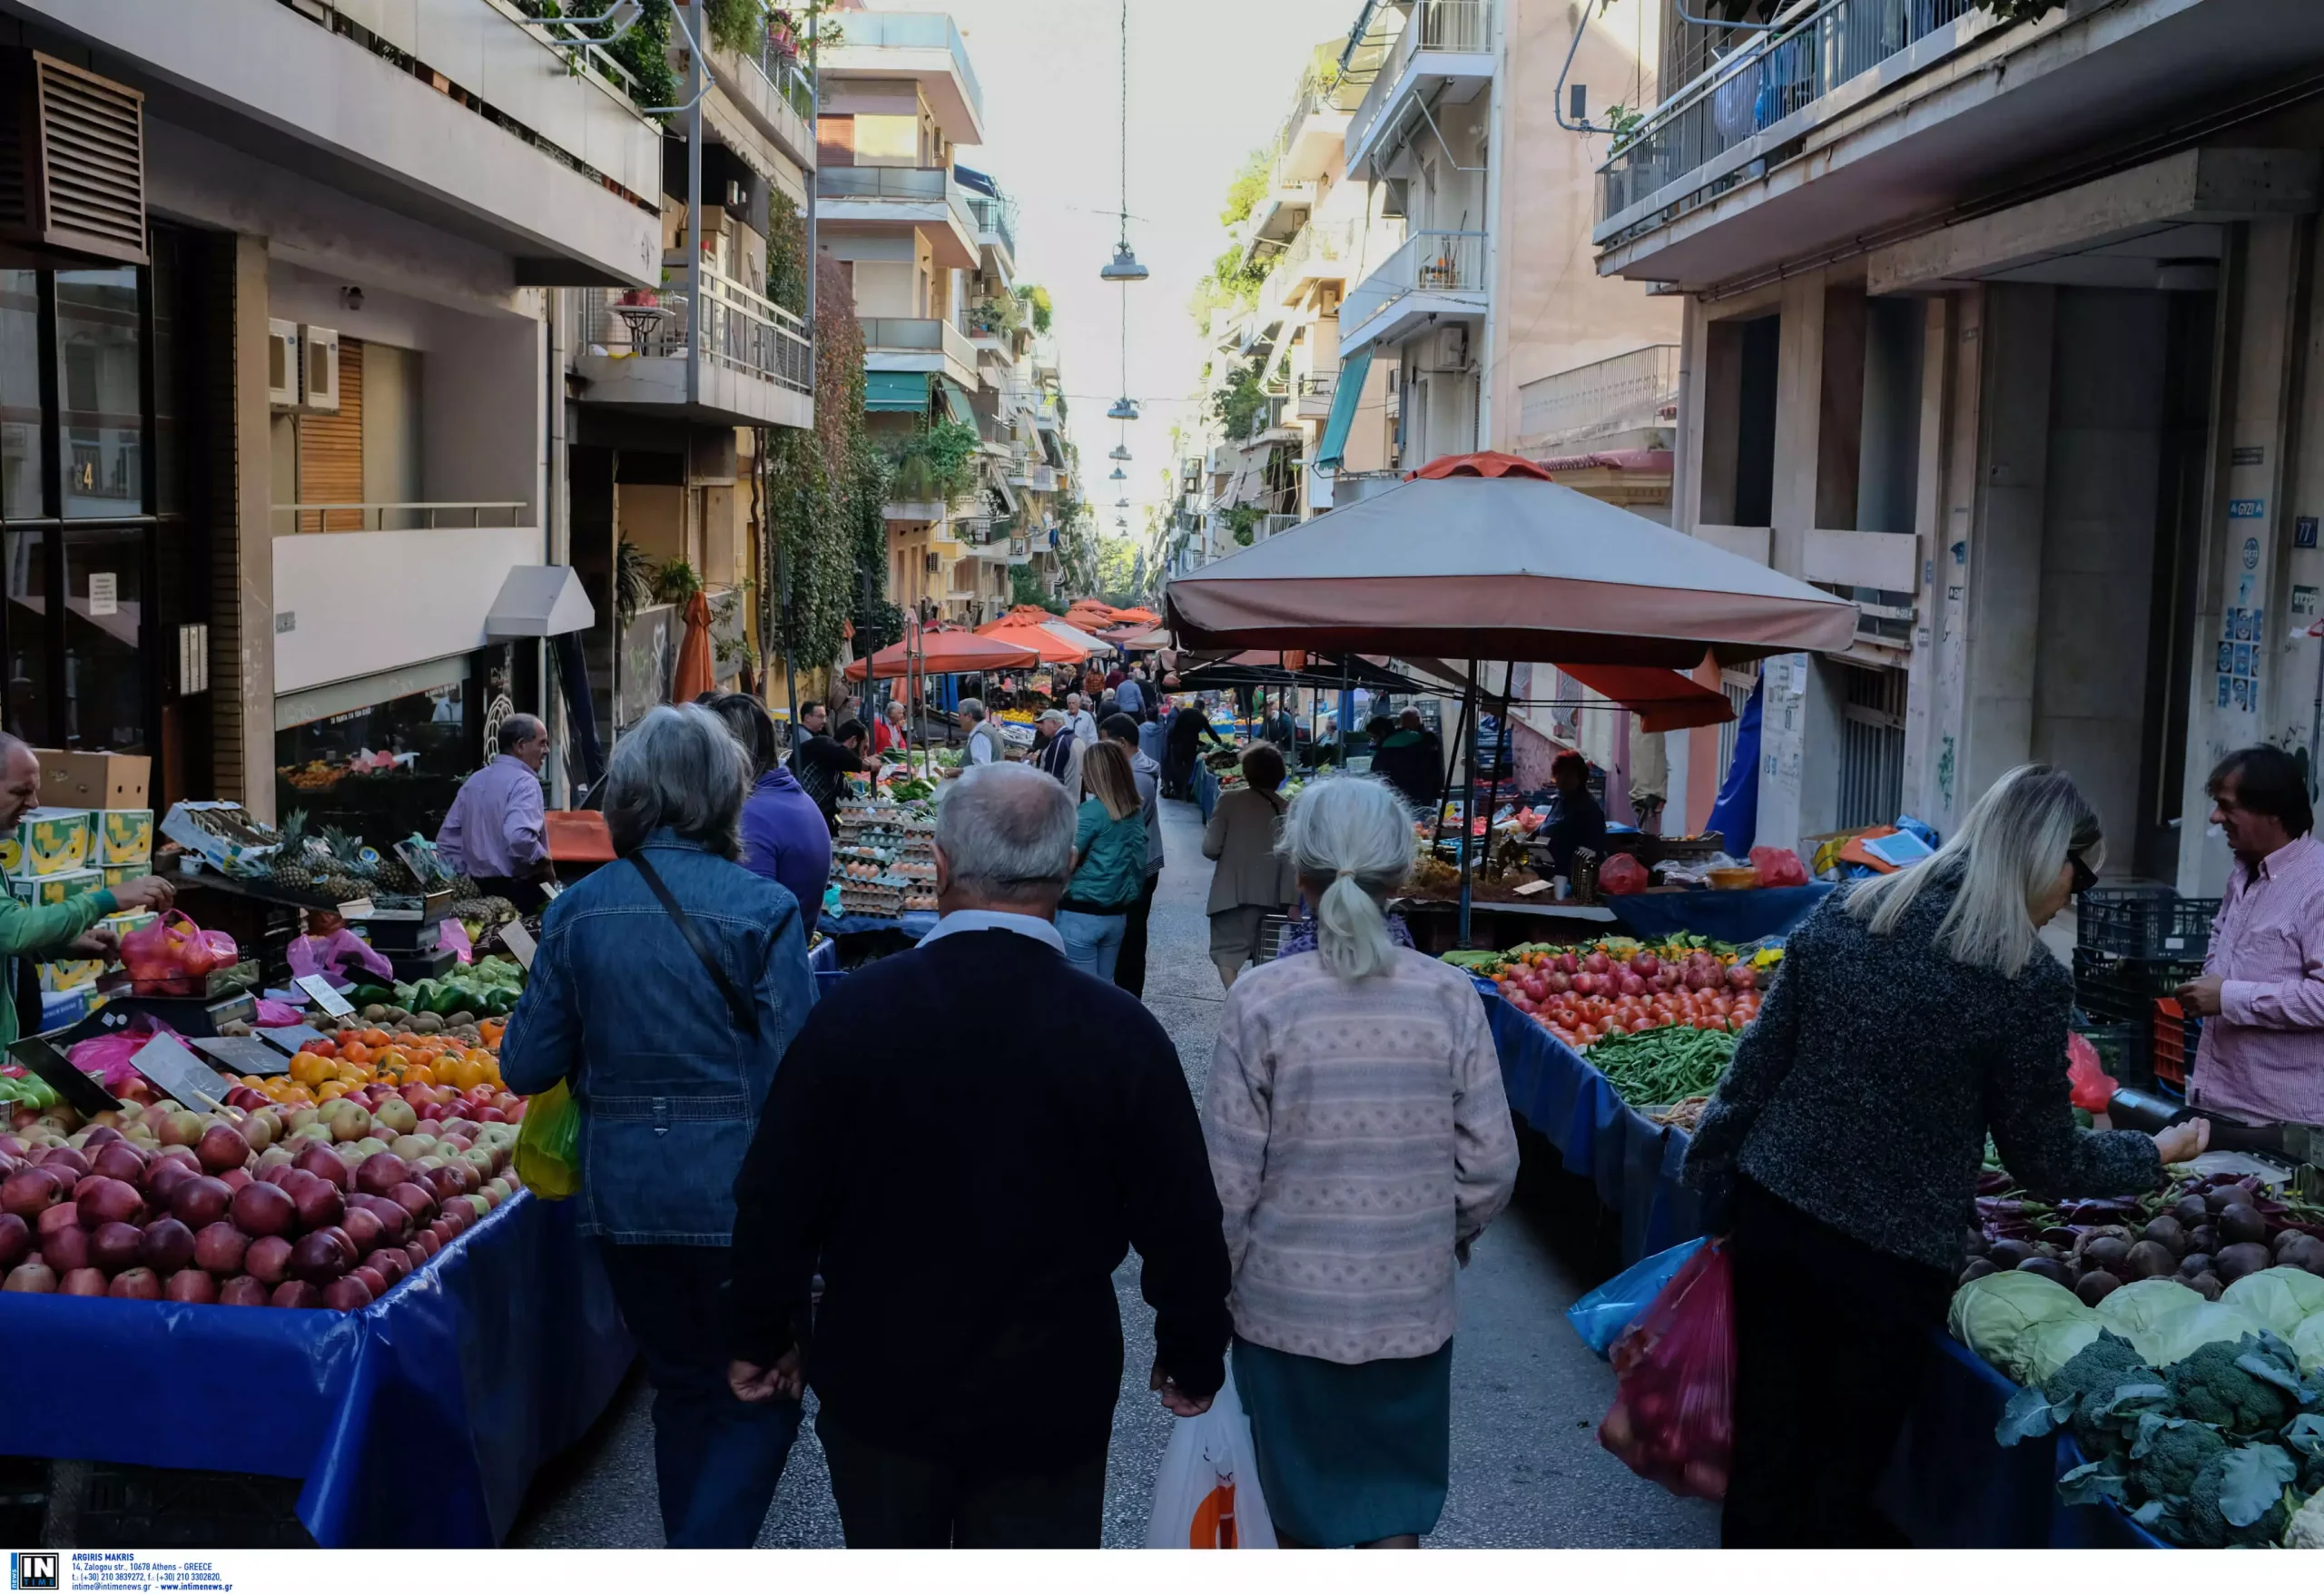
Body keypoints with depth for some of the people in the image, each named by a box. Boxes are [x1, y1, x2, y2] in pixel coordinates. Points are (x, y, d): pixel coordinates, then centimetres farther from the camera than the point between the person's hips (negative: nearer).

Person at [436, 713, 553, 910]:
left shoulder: (473, 781, 13)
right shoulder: (523, 782, -13)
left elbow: (446, 838, 15)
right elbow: (519, 836, -30)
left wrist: (466, 877, 17)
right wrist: (544, 863, -14)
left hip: (481, 890, 8)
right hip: (519, 890, -8)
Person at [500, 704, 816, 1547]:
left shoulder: (578, 909, -2)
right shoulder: (762, 908, -13)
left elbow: (527, 1067, 1)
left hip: (623, 1194, 4)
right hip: (736, 1194, -4)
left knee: (683, 1388, 22)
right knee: (760, 1396, 12)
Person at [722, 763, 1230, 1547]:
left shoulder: (854, 1010, -15)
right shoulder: (1124, 1034, -17)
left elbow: (777, 1199, -7)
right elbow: (1182, 1227, -9)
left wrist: (761, 1337, 9)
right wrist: (1193, 1361, 9)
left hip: (877, 1387, 1)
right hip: (1046, 1406, -1)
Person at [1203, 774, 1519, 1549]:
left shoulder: (1261, 998, -15)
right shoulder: (1450, 997, -10)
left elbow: (1231, 1177, -11)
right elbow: (1490, 1163, -4)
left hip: (1286, 1301, -1)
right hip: (1412, 1302, 1)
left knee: (1297, 1495, 20)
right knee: (1393, 1509, 16)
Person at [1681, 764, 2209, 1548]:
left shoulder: (1843, 914, -1)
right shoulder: (2028, 981, -14)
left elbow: (1759, 1062, 3)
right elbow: (2047, 1163, -4)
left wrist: (1708, 1174, 15)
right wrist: (2157, 1152, 14)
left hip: (1768, 1218, 4)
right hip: (1888, 1262, -4)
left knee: (1764, 1449, 16)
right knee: (1847, 1464, 14)